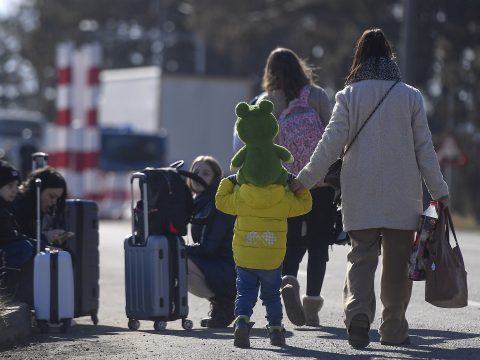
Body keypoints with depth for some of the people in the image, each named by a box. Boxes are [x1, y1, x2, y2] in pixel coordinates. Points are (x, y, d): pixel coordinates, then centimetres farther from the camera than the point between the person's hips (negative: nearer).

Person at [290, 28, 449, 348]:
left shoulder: (349, 96, -2)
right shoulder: (411, 96, 0)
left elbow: (331, 143, -4)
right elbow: (424, 147, 2)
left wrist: (306, 179, 5)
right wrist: (439, 190, 9)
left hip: (361, 196, 0)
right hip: (402, 196, 0)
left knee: (362, 256, 4)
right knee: (397, 261, 9)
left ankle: (358, 310, -20)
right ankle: (394, 328, 14)